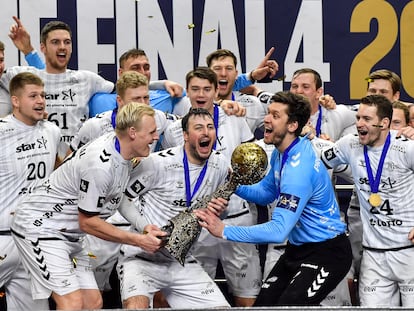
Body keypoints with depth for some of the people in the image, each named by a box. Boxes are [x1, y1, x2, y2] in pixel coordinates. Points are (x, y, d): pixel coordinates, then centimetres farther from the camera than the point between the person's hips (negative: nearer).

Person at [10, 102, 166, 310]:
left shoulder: (118, 145, -1)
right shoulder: (100, 166, -29)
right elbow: (88, 222, -20)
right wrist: (139, 240, -16)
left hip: (68, 234, 10)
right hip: (39, 227, -10)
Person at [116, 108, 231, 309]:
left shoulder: (221, 166, 3)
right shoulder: (159, 162, -14)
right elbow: (122, 198, -6)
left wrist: (214, 212, -5)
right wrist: (147, 229, -19)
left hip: (182, 262, 6)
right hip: (142, 258, -6)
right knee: (136, 306, -32)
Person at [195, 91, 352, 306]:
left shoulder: (299, 169, -29)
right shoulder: (280, 154, 2)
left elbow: (279, 231, -33)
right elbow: (266, 193, 16)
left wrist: (225, 231, -31)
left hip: (327, 253, -10)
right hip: (298, 248, 10)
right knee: (263, 304, 8)